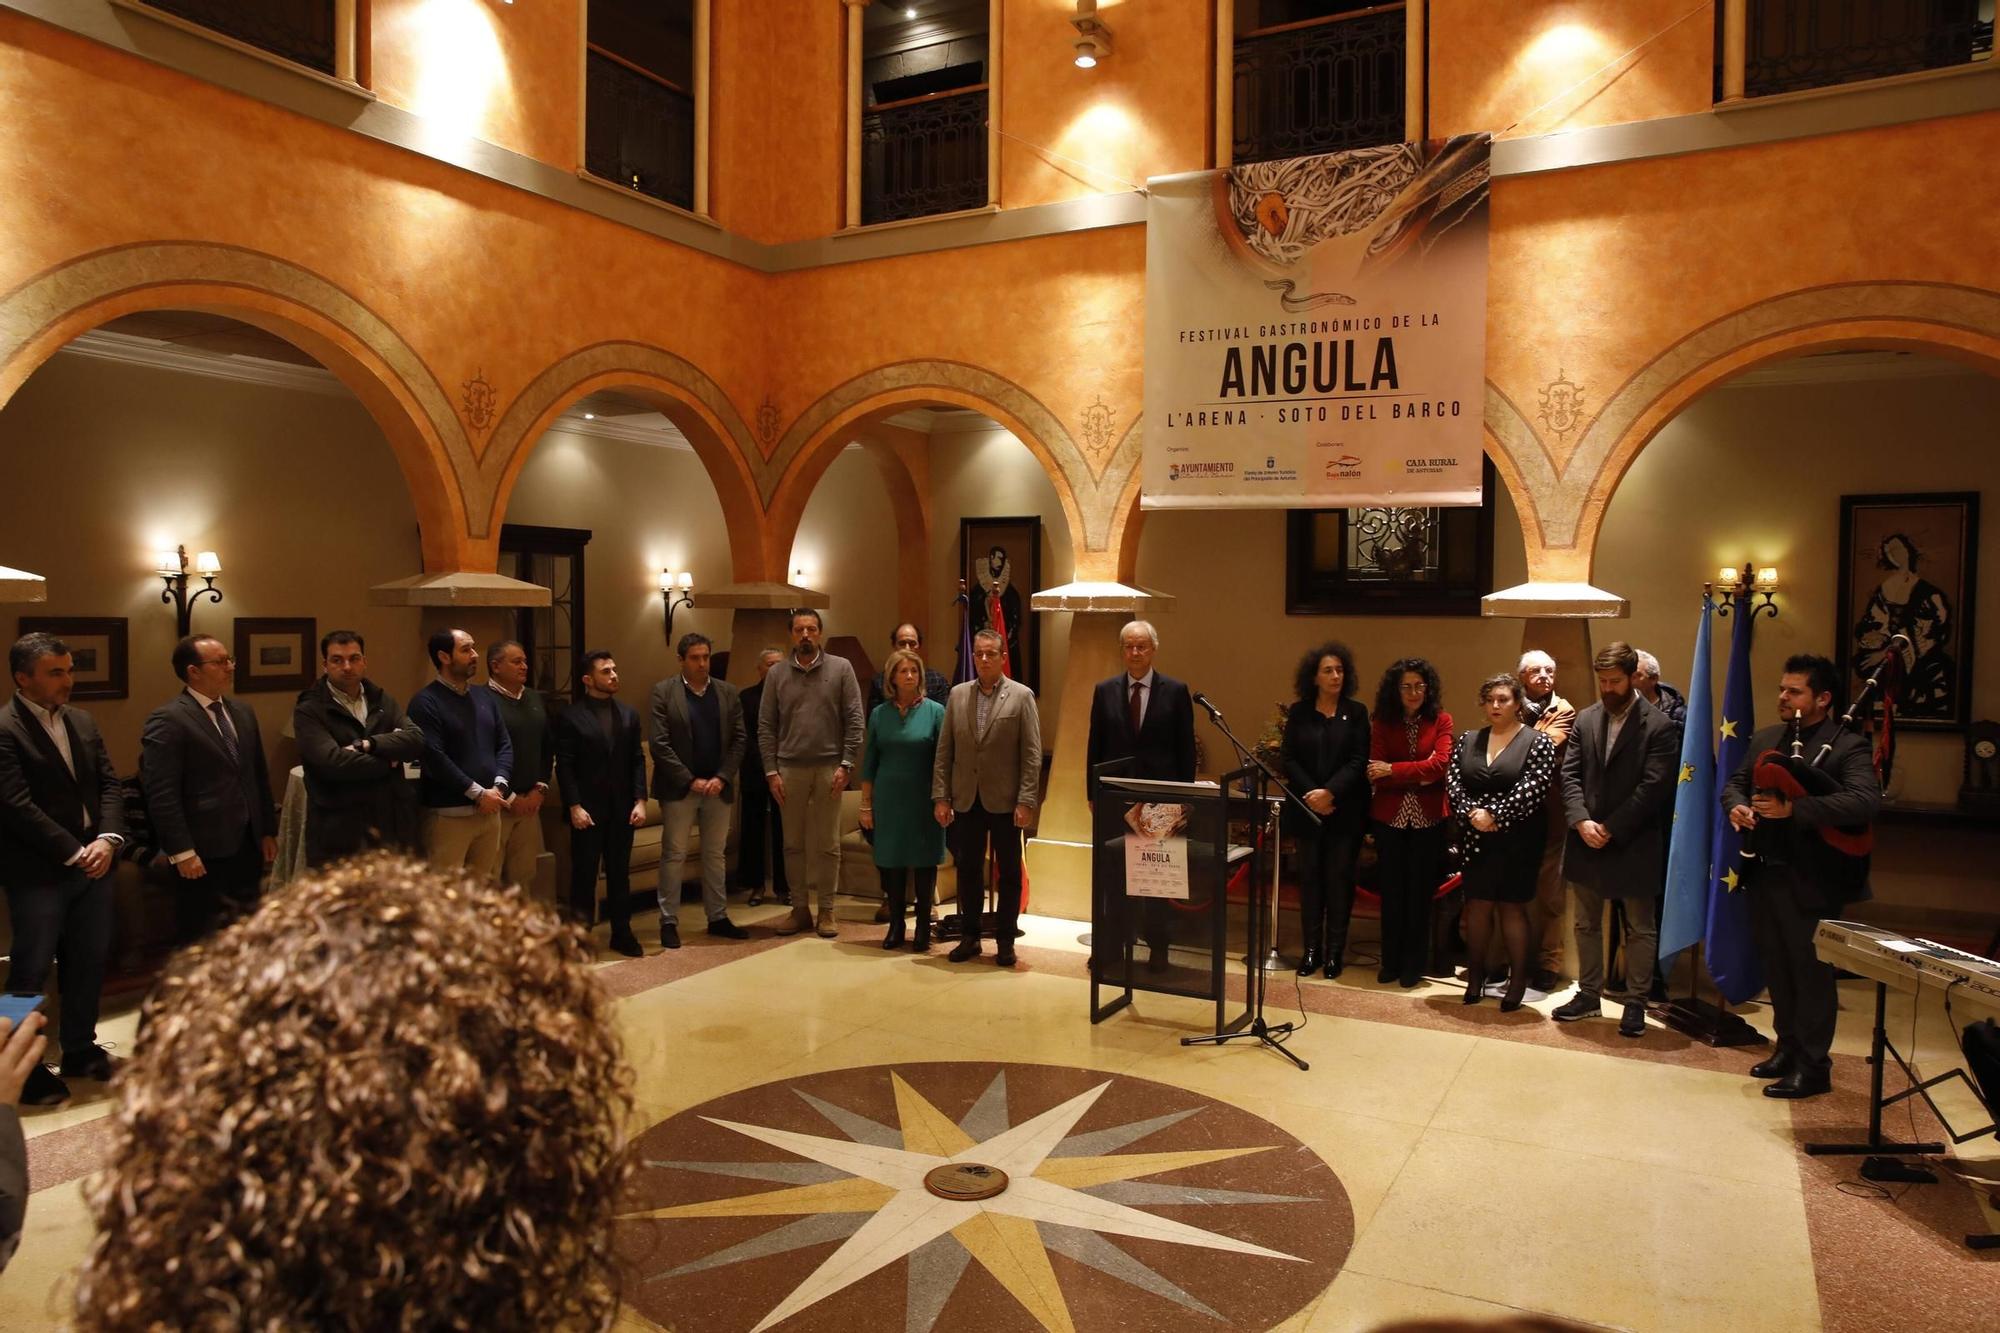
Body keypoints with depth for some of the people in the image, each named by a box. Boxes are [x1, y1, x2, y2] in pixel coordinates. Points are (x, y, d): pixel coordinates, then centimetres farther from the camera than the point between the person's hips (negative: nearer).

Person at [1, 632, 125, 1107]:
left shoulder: (83, 721, 10)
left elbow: (109, 784, 7)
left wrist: (108, 839, -8)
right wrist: (74, 852, -16)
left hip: (92, 863, 7)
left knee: (90, 961, 14)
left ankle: (80, 1049, 29)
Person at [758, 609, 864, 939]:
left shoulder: (840, 669, 1)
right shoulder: (777, 673, 5)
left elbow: (854, 721, -2)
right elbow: (766, 726, 4)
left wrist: (846, 765, -9)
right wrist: (771, 771, -3)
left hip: (829, 768, -1)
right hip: (790, 769, 2)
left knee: (828, 845, 5)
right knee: (794, 844, 9)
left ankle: (826, 911, 15)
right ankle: (799, 908, 19)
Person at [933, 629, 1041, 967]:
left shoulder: (1022, 696, -4)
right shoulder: (958, 694, 6)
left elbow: (1032, 754, -7)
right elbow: (944, 751, 6)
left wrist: (1026, 801, -13)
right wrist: (940, 796, 1)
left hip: (1005, 800, -3)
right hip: (967, 799, 3)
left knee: (1009, 872, 6)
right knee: (968, 870, 10)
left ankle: (1005, 940, 18)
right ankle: (969, 936, 23)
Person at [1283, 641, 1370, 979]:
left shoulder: (1356, 712, 1)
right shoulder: (1298, 712, 4)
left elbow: (1357, 761, -5)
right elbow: (1290, 760, 1)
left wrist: (1330, 793, -17)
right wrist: (1311, 795, -12)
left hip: (1345, 811, -1)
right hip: (1307, 810, 1)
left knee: (1339, 880, 2)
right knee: (1310, 878, 5)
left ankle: (1334, 951, 9)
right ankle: (1311, 948, 11)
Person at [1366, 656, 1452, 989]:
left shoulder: (1441, 720, 1)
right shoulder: (1383, 723, 2)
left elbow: (1440, 764, -13)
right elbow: (1376, 773, -6)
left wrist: (1393, 770, -15)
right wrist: (1418, 775, -15)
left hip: (1427, 818, -1)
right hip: (1390, 816, 1)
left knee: (1419, 891, 6)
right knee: (1391, 890, 7)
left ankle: (1414, 964, 17)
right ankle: (1391, 961, 19)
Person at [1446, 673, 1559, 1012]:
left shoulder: (1537, 741, -4)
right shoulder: (1468, 740, 9)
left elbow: (1533, 788, -14)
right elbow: (1453, 780, 1)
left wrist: (1493, 814, -18)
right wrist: (1471, 813, -15)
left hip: (1517, 841, -3)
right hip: (1476, 840, 4)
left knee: (1512, 908, 3)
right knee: (1477, 905, 7)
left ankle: (1518, 979, 14)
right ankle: (1475, 975, 18)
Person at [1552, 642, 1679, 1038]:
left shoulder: (1659, 726, -9)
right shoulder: (1585, 719, 6)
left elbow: (1653, 787, -15)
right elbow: (1569, 774, 2)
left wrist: (1611, 829, -16)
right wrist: (1582, 821, -12)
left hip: (1634, 844, -4)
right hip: (1587, 840, 5)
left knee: (1640, 929, 9)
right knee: (1586, 924, 14)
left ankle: (1635, 1004, 20)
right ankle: (1589, 994, 26)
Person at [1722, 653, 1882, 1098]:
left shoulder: (1848, 746, -11)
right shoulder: (1765, 739, 11)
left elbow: (1867, 802, -25)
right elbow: (1735, 781, 18)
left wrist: (1794, 808, -31)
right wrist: (1736, 805, -6)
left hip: (1809, 882, -7)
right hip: (1764, 875, 7)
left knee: (1811, 973, 4)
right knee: (1776, 970, 17)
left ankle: (1813, 1066, 16)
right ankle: (1787, 1048, 32)